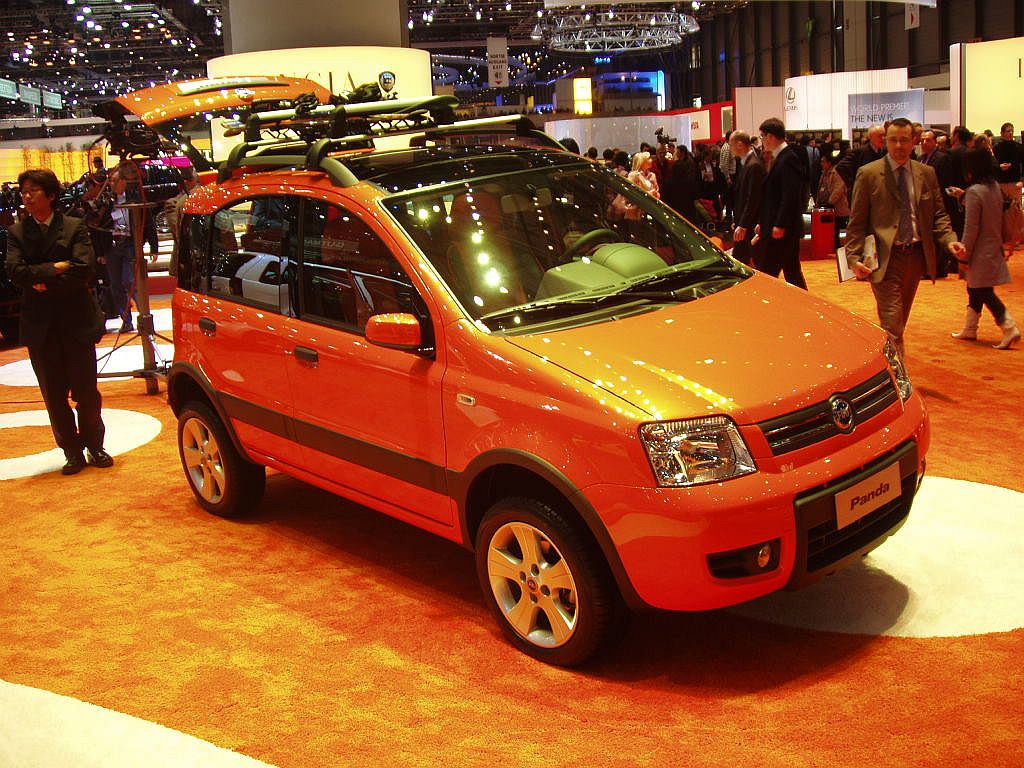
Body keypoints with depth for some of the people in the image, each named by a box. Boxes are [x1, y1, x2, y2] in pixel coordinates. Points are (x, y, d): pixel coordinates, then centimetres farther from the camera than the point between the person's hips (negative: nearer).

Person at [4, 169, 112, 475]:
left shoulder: (75, 227, 1)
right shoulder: (17, 232, 6)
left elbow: (84, 269, -12)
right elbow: (16, 271, -8)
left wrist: (45, 283, -12)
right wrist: (55, 269, -15)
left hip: (76, 322, -2)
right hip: (39, 326, 2)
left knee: (86, 391, 4)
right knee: (54, 395, 6)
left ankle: (94, 446, 19)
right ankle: (72, 452, 16)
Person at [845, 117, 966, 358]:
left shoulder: (927, 174, 9)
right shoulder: (868, 174, -3)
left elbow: (938, 214, 11)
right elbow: (857, 222, -3)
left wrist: (949, 240, -8)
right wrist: (854, 258, -13)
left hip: (916, 255, 5)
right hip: (885, 258, -5)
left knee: (899, 321, 15)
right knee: (892, 323, -11)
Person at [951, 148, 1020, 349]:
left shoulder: (974, 192, -19)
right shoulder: (995, 187, 5)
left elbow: (971, 228, -18)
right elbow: (999, 219, 12)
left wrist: (964, 256, -12)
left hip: (981, 252, -9)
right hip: (994, 247, 9)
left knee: (984, 292, -5)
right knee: (975, 290, 18)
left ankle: (1009, 327, -11)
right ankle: (970, 329, 28)